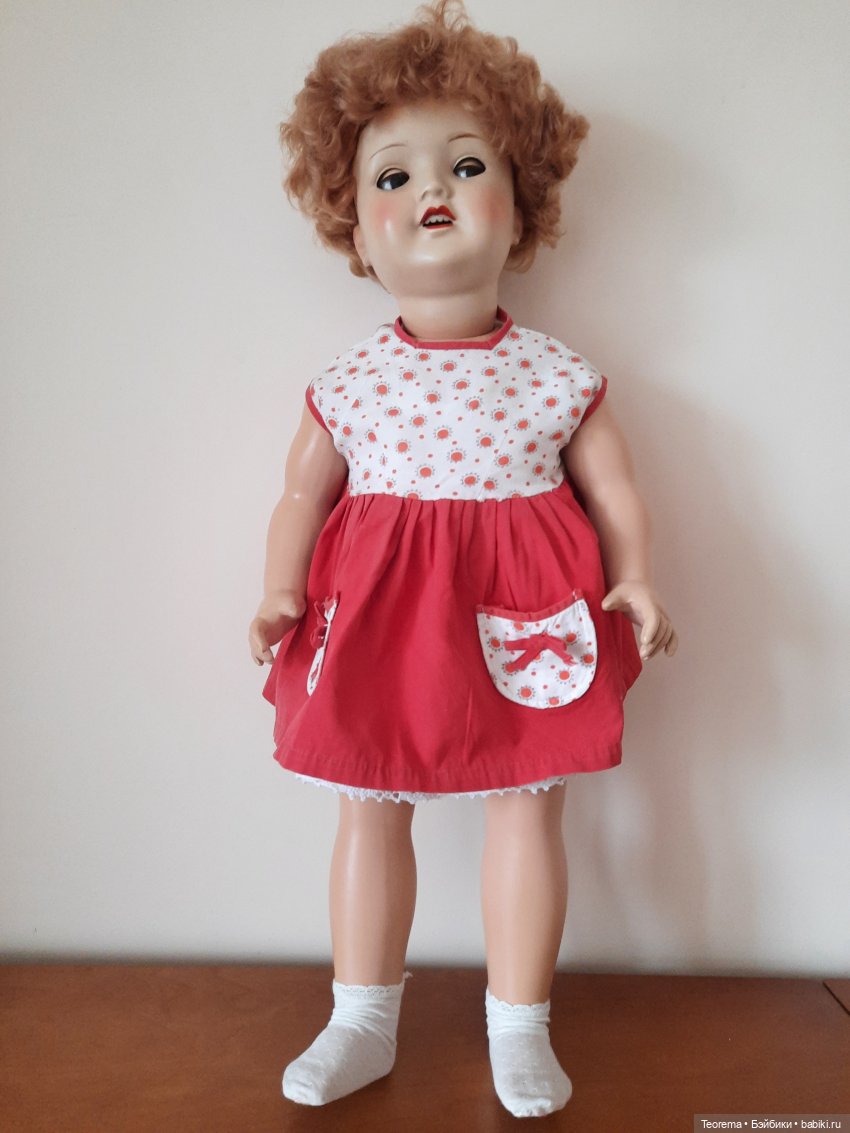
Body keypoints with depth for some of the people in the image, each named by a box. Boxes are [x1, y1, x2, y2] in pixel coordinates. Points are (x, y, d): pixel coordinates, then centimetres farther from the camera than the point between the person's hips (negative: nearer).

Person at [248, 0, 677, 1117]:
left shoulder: (558, 376, -2)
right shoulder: (349, 384, 0)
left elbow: (615, 493, 2)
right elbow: (301, 496, 6)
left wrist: (638, 587, -12)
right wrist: (281, 595, -7)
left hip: (522, 618, -1)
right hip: (377, 616, 1)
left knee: (527, 806, 6)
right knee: (370, 806, 10)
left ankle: (519, 1025, 28)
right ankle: (362, 1020, 30)